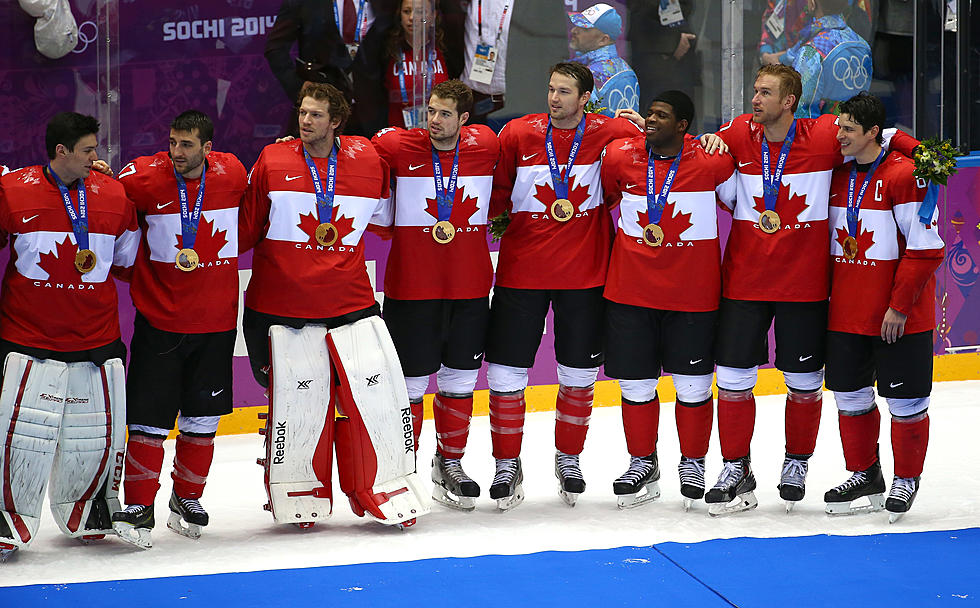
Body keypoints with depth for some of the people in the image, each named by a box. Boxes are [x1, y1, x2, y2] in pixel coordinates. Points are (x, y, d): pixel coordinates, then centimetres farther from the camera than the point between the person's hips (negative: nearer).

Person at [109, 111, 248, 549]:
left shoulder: (232, 173, -4)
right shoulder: (143, 177, -13)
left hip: (215, 322, 3)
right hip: (159, 319, -3)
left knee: (203, 417, 10)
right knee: (150, 416, -5)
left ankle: (187, 498, 27)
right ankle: (139, 508, 4)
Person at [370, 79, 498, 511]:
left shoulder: (485, 146, 0)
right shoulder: (396, 146, -8)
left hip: (469, 289, 3)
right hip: (411, 290, -3)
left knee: (460, 380, 11)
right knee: (410, 382, 1)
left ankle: (449, 465, 26)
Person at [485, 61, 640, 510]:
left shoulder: (610, 134, -4)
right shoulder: (518, 134, -2)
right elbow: (495, 195, 4)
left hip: (584, 274, 0)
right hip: (520, 271, 0)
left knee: (579, 375, 11)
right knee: (506, 373, 0)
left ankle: (568, 458, 31)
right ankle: (507, 464, 17)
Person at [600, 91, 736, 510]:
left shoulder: (713, 163, -8)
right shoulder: (619, 157, -2)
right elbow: (599, 200, 17)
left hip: (693, 294, -2)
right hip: (630, 290, 2)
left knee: (693, 385, 5)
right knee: (636, 382, 8)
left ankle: (693, 463, 24)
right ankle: (642, 463, 25)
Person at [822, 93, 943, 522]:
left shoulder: (906, 176, -15)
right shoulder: (836, 176, 7)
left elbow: (926, 248, -16)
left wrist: (899, 306, -17)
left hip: (900, 320, -6)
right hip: (846, 316, 6)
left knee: (905, 401, 3)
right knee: (850, 396, 12)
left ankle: (906, 479, 18)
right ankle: (864, 475, 27)